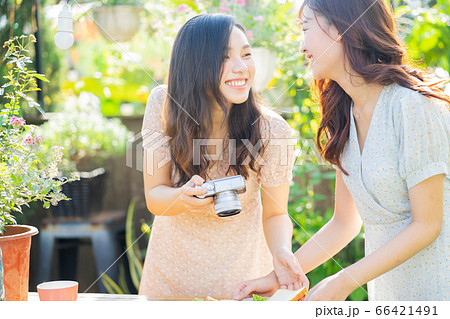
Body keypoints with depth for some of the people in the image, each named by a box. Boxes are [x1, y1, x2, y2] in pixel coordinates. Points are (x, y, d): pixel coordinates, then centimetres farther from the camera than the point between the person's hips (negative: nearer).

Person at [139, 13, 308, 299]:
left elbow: (275, 213, -11)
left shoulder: (272, 131, -23)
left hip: (238, 269, -1)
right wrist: (184, 198, -36)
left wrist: (281, 251, -32)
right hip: (172, 262, 2)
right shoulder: (163, 104, -19)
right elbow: (154, 197, -14)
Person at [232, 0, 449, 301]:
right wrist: (276, 279, 1)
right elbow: (344, 223, 6)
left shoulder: (412, 106, -20)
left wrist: (344, 282, -19)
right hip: (386, 286, 6)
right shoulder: (343, 118, 3)